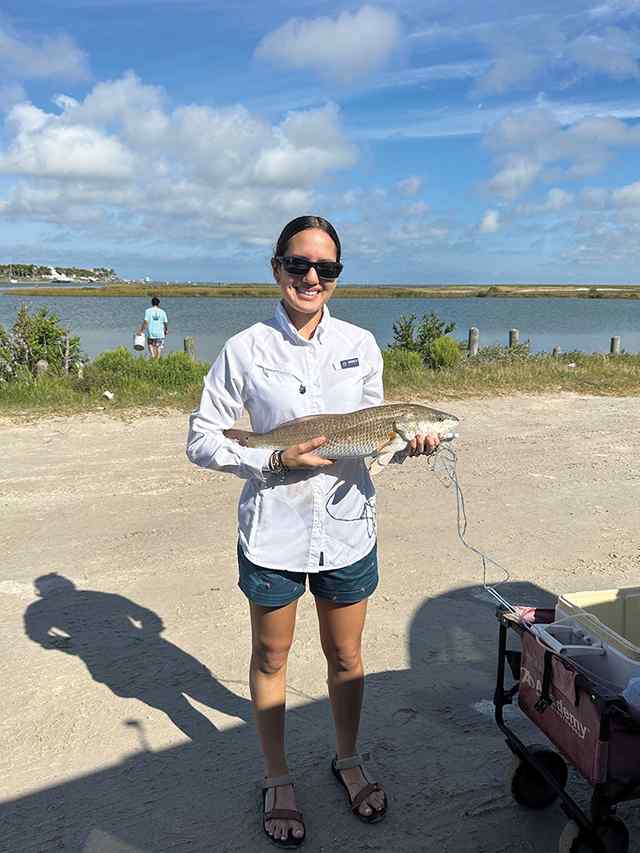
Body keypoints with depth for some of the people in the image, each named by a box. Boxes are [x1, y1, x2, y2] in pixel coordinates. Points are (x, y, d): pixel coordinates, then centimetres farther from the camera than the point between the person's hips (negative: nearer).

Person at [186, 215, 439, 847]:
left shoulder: (360, 344, 0)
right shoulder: (245, 351, -10)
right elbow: (201, 440, -8)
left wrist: (410, 441, -12)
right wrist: (276, 461, -20)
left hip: (347, 527, 3)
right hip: (274, 529, -2)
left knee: (345, 657, 19)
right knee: (270, 659, 17)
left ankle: (348, 760, 46)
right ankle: (277, 778, 41)